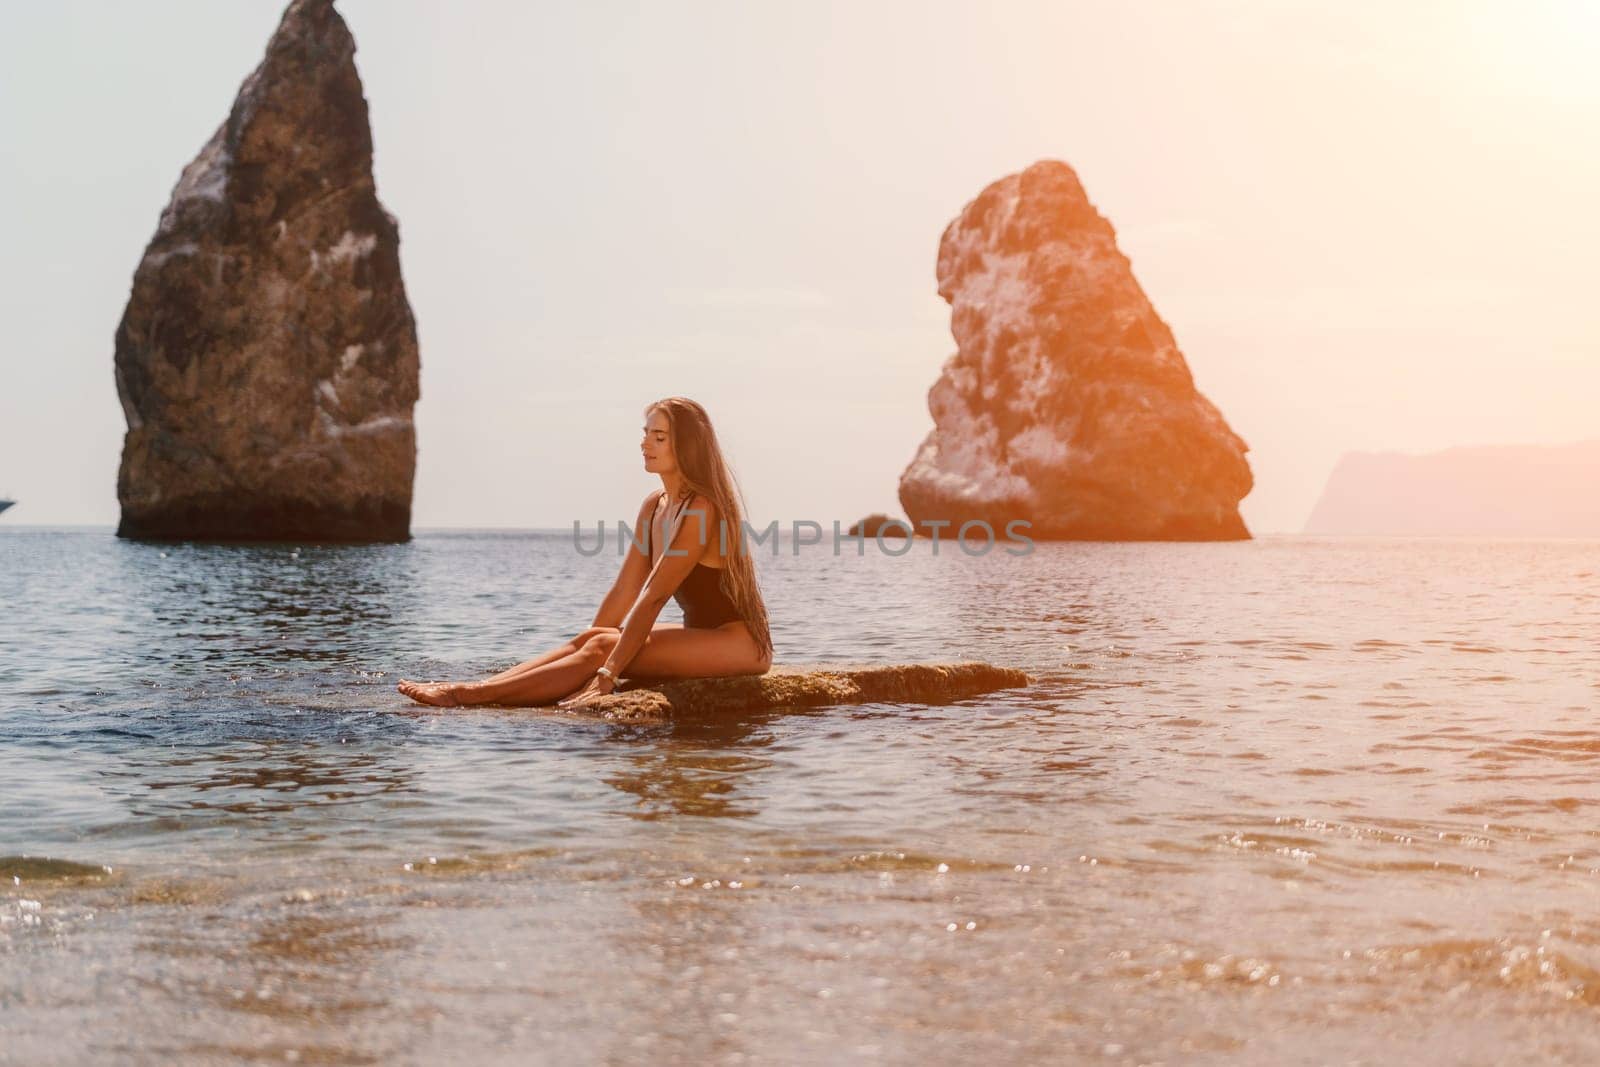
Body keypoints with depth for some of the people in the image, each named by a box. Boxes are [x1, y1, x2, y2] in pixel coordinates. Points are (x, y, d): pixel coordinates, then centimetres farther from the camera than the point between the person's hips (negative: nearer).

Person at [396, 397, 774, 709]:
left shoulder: (702, 509, -19)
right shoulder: (654, 505, 9)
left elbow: (653, 598, -23)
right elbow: (623, 592, 10)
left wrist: (606, 674, -25)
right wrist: (589, 649, 6)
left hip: (738, 642, -8)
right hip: (701, 636, 8)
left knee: (605, 647, -19)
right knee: (591, 640, -6)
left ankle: (469, 695, -20)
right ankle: (469, 689, -11)